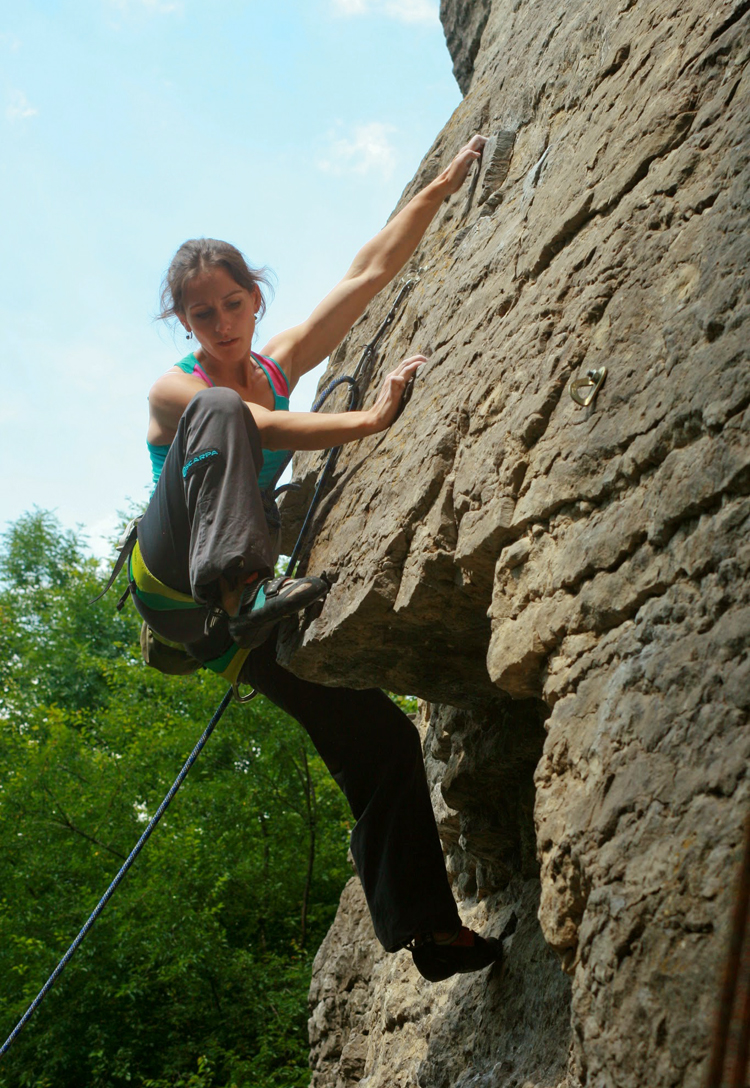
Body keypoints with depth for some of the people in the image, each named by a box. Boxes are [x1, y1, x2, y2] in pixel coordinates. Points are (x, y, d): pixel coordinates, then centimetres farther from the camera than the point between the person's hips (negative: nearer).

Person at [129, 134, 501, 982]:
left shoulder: (280, 364, 14)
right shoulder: (175, 390, 0)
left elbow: (371, 272, 8)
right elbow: (265, 427, -19)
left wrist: (444, 184, 5)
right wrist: (374, 418, -23)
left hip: (234, 608, 6)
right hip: (173, 577, -5)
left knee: (380, 735, -6)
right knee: (220, 413, -30)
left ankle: (424, 923, -2)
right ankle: (234, 592, -51)